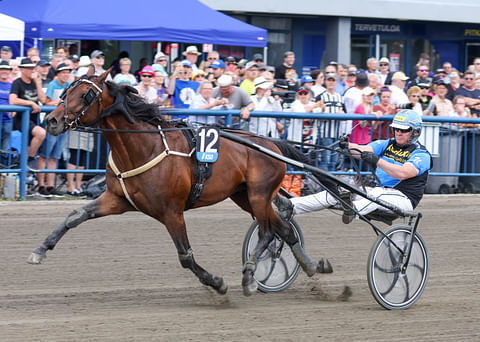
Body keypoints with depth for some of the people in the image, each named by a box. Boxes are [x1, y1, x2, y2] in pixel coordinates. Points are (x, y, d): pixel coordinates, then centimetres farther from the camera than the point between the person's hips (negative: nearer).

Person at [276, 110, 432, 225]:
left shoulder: (421, 154, -4)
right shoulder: (387, 144, 17)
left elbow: (403, 173, -23)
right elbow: (365, 150, -1)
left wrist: (378, 161, -34)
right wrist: (348, 146, -22)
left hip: (404, 199, -6)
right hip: (379, 190, 6)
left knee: (378, 193, -40)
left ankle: (354, 209, -74)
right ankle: (291, 207, -26)